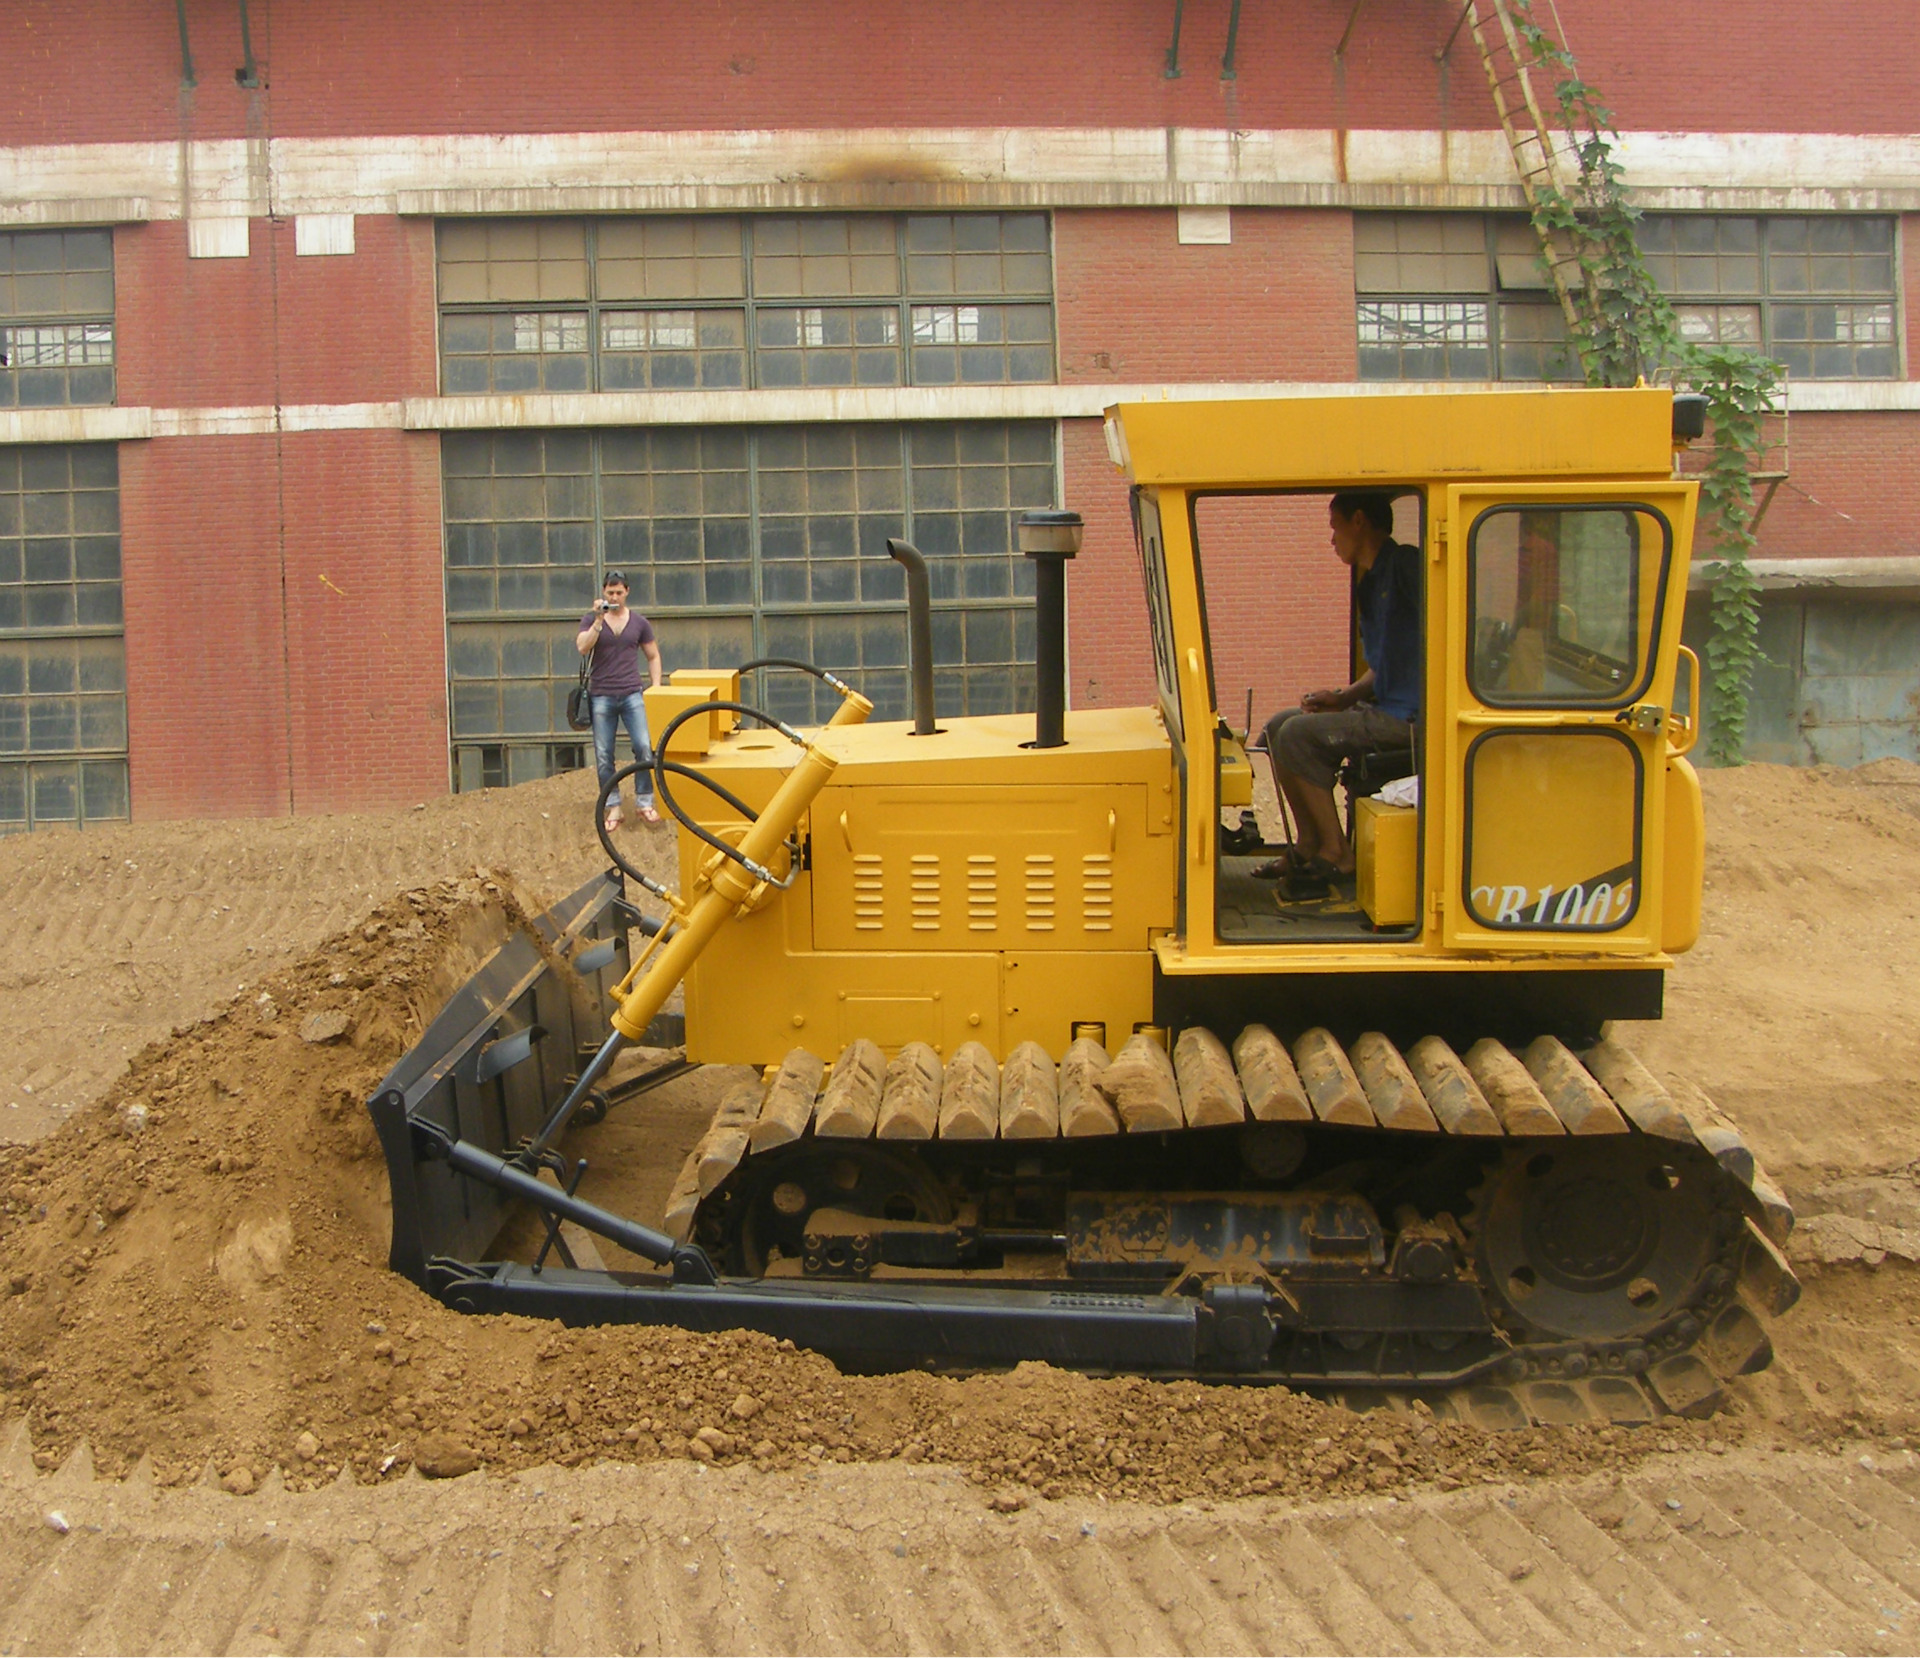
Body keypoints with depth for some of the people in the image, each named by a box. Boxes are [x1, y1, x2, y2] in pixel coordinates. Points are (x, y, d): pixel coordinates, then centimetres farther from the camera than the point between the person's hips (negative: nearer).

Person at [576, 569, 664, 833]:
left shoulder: (639, 622, 9)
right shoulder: (591, 621, 5)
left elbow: (653, 656, 15)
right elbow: (582, 648, -11)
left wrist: (656, 686, 4)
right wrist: (599, 620, -17)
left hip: (632, 694, 0)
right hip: (601, 695, 0)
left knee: (644, 747, -11)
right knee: (603, 755, 0)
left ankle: (644, 803, 2)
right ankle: (612, 809, 8)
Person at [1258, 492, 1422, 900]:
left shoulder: (1403, 565, -13)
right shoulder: (1370, 582, 18)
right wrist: (1343, 698, 6)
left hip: (1409, 717, -10)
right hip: (1384, 707, 10)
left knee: (1297, 735, -19)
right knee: (1279, 726, 10)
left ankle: (1336, 854, -10)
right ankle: (1308, 846, 10)